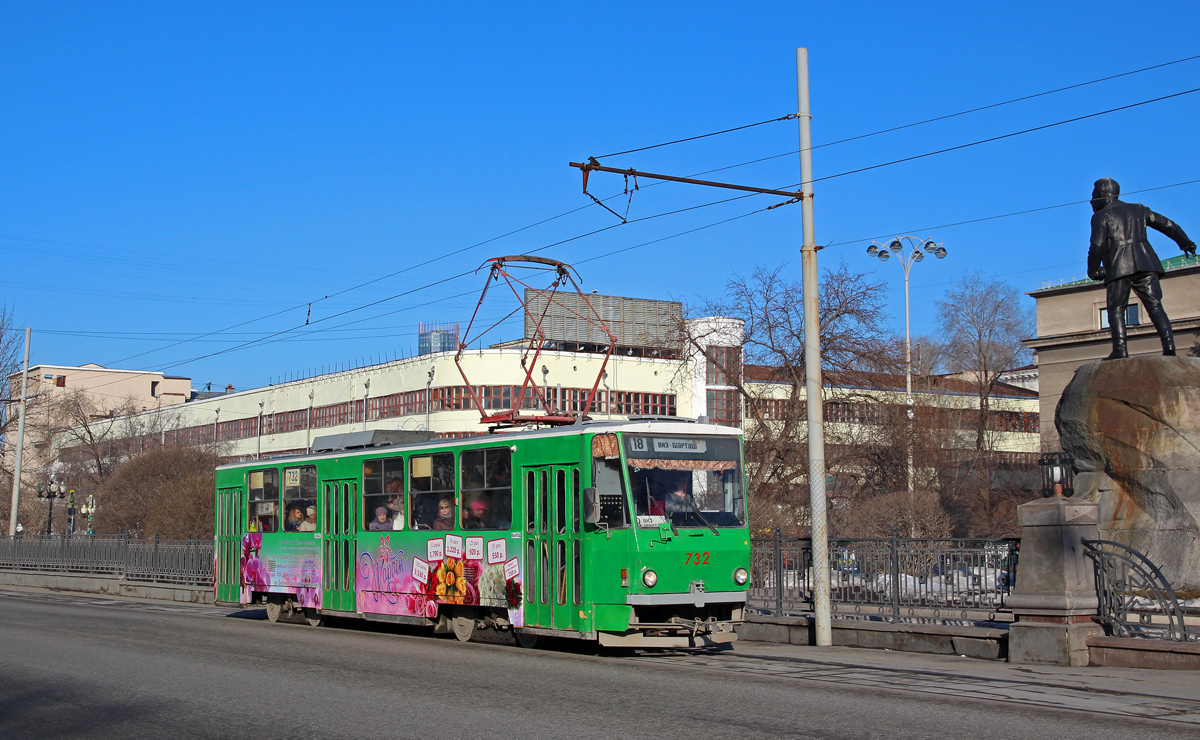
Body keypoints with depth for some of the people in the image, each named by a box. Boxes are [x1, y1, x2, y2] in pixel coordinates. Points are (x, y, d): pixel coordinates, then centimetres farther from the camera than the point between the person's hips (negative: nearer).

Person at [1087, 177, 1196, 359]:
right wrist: (1185, 242, 34)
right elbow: (1167, 224, 24)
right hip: (1144, 263, 4)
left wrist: (1093, 270, 2)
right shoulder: (1137, 209, 22)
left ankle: (1120, 348, -10)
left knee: (1116, 308, 3)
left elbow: (1097, 245, -8)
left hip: (1118, 267, -4)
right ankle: (1168, 342, -16)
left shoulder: (1101, 216, 5)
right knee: (1154, 305, 1)